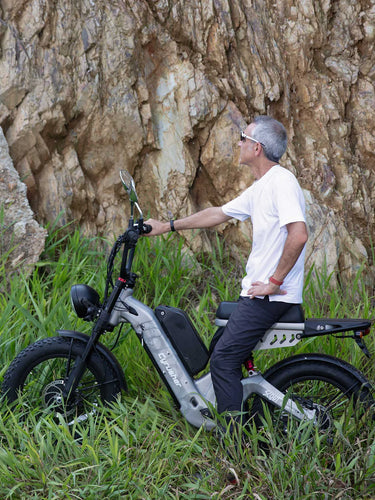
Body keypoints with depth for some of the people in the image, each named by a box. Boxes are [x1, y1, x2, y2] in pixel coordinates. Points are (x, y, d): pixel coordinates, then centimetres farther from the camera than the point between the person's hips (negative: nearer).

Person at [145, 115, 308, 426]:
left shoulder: (282, 181, -15)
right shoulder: (260, 188, 16)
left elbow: (299, 234, -27)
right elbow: (219, 214, 26)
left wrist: (275, 282, -22)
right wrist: (168, 226, 29)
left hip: (270, 296, -10)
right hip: (256, 290, 10)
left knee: (224, 359, -11)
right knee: (230, 353, 16)